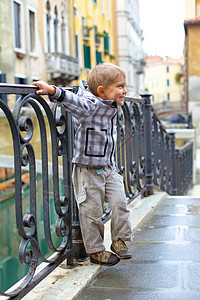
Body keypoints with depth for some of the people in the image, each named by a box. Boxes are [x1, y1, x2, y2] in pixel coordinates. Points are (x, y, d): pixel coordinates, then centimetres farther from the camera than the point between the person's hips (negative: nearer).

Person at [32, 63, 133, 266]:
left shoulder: (111, 107, 7)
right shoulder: (90, 104, -18)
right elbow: (78, 104, -41)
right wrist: (54, 91, -55)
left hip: (109, 168, 7)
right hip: (88, 170, -7)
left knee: (119, 203, 4)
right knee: (92, 211, 3)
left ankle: (119, 241, 22)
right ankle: (95, 250, 19)